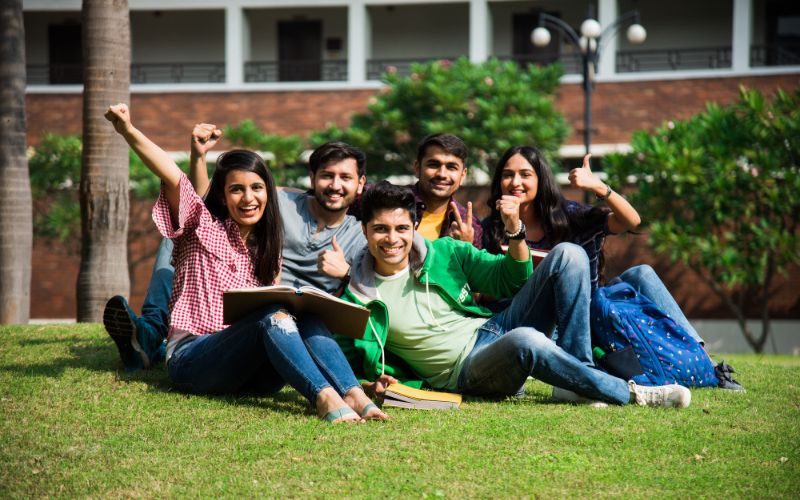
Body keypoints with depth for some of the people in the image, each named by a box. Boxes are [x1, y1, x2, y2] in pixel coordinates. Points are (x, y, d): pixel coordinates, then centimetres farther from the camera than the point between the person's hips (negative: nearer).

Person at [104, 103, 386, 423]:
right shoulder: (204, 228, 6)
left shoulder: (268, 249, 21)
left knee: (307, 318, -22)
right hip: (192, 359, -4)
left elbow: (276, 299, 15)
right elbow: (173, 178, -11)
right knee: (272, 315, -30)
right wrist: (129, 132, -27)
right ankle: (324, 400, -51)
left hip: (249, 375, 4)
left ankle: (353, 396, -44)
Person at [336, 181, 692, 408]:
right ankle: (628, 394, -23)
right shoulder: (358, 298, -3)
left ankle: (577, 382, -17)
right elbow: (354, 369, 3)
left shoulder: (444, 253, 7)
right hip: (466, 372, -5)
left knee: (568, 255, -9)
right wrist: (372, 386, -20)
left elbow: (513, 280, 12)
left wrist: (514, 231, -5)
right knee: (524, 340, -41)